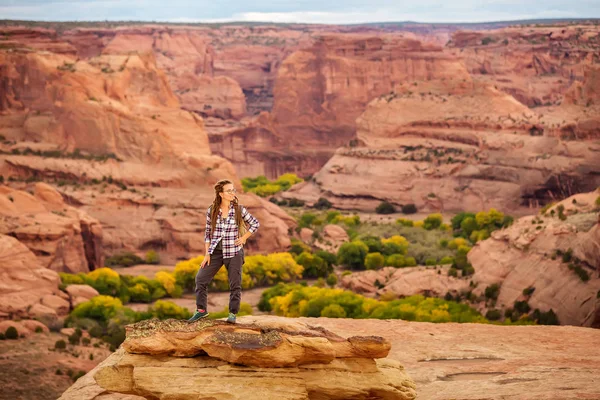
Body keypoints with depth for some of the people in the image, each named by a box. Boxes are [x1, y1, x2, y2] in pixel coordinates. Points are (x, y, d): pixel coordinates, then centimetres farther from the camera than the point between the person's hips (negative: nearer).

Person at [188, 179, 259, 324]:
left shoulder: (239, 210, -5)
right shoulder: (211, 211, -1)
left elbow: (255, 223, 7)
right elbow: (208, 233, 5)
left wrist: (243, 238, -1)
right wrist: (207, 254, 1)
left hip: (234, 252, -2)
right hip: (216, 251, 2)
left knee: (235, 284, 1)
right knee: (201, 278, -2)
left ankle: (232, 313, 13)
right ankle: (201, 310, 11)